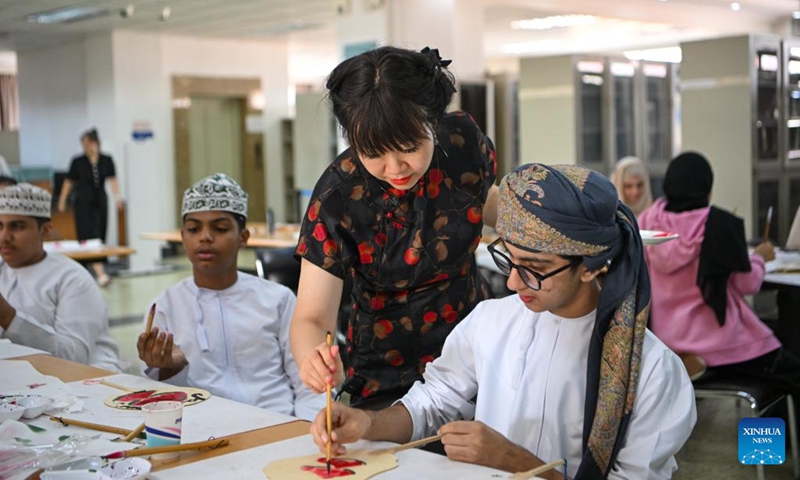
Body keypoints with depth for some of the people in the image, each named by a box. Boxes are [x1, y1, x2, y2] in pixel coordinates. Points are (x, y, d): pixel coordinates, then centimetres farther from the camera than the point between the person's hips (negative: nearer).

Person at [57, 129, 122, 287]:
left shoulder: (106, 161, 3)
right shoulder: (78, 162, -1)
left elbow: (112, 179, -2)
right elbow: (68, 182, 6)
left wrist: (117, 196, -17)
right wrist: (62, 201, 10)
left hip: (101, 202, 3)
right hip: (84, 203, -3)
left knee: (100, 236, 9)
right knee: (90, 237, -12)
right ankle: (100, 273, -20)